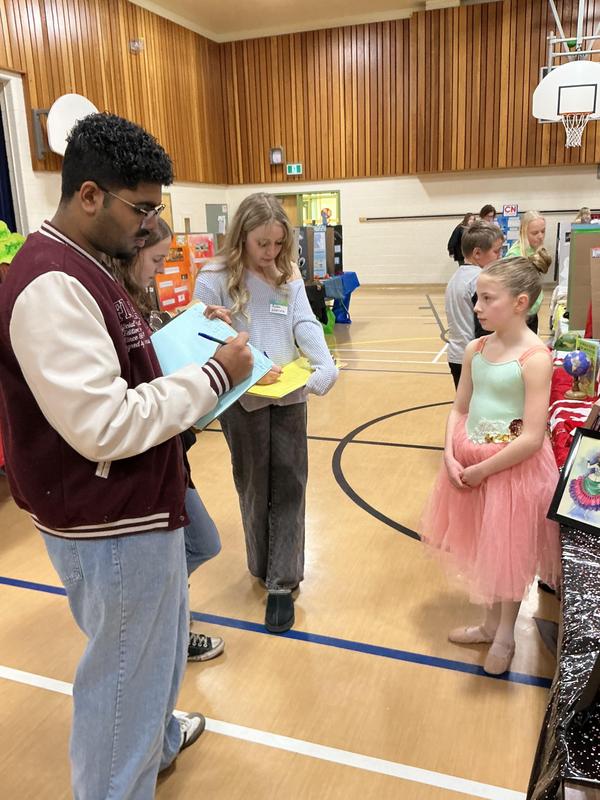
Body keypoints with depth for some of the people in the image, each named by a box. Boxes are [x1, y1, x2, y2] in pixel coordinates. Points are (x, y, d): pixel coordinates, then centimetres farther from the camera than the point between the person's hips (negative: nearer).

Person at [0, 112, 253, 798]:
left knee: (161, 641, 30)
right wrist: (213, 374, -22)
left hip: (135, 510, 11)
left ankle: (157, 738, 55)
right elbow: (103, 426, -29)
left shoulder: (79, 267, 9)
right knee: (124, 671, 11)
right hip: (110, 529, -11)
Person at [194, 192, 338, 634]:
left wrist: (326, 366, -25)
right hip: (243, 400, -3)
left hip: (290, 395, 3)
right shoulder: (214, 280, -9)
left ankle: (282, 582, 15)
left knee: (289, 486, 5)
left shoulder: (289, 276, 3)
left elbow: (306, 325, -8)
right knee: (255, 486, 13)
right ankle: (264, 568, 34)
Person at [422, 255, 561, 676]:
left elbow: (532, 439, -22)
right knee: (483, 550, 21)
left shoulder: (535, 358, -20)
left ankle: (505, 634, 36)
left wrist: (481, 470, -17)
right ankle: (490, 622, 43)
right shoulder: (476, 349, -1)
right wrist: (451, 458, -7)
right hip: (470, 464, 6)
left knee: (510, 553, 12)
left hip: (514, 468, -6)